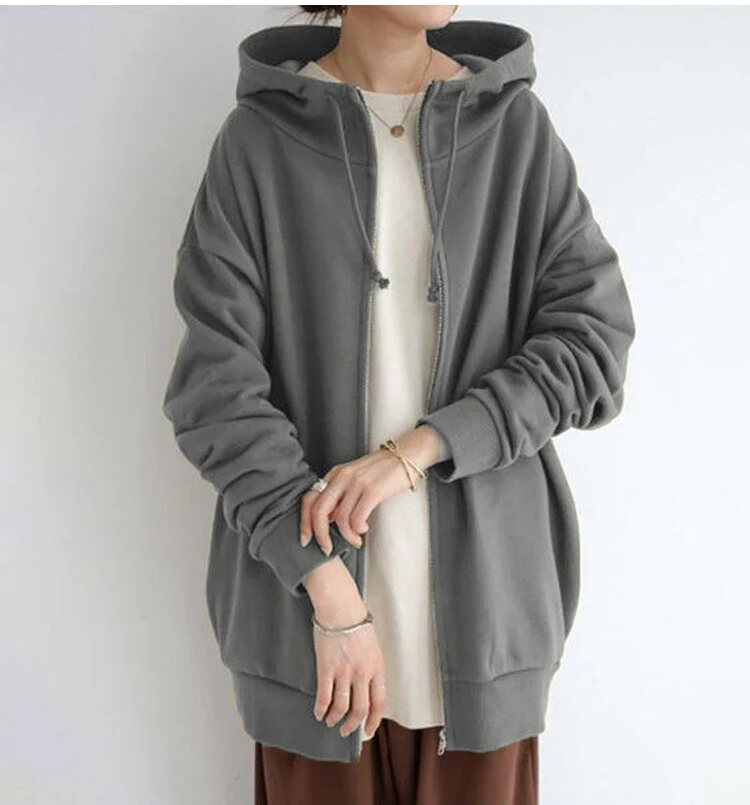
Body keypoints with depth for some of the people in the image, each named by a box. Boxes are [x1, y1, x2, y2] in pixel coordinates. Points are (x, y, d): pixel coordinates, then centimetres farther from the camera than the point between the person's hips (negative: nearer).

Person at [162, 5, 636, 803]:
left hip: (484, 591, 1)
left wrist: (416, 451, -15)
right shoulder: (259, 139, -3)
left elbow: (593, 345, -3)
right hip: (305, 593, -1)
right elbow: (216, 386, -7)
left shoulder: (517, 125, 0)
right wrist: (330, 592, -14)